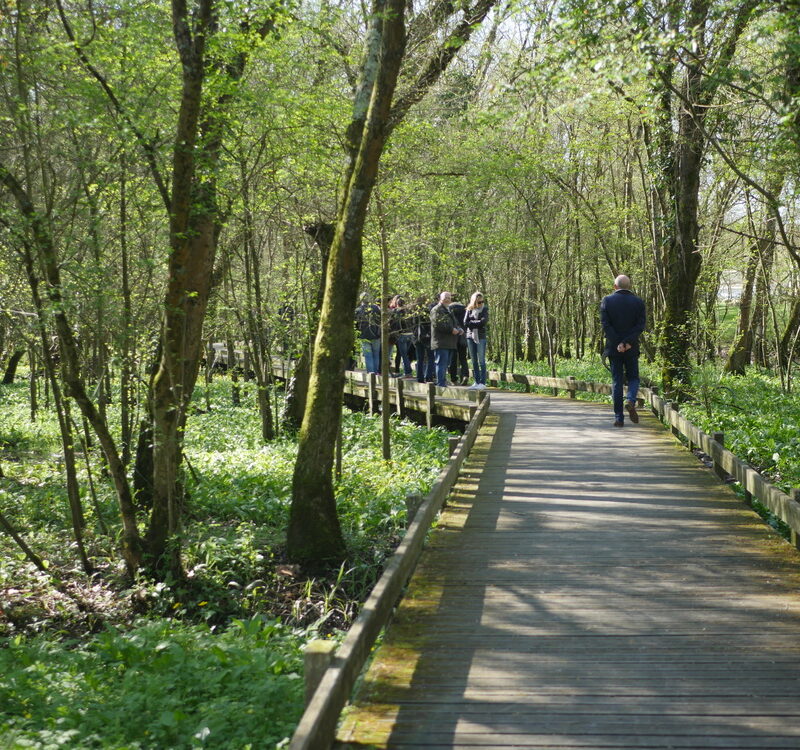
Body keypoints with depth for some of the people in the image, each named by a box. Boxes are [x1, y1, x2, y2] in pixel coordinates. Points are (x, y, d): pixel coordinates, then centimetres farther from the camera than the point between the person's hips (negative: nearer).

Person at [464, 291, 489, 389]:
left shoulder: (484, 309, 1)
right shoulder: (469, 310, 8)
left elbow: (484, 322, -11)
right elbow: (465, 323, -2)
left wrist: (472, 322, -5)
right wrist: (477, 323, -9)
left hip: (480, 337, -3)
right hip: (470, 337, 3)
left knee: (481, 361, -6)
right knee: (474, 361, 6)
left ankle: (482, 383, -6)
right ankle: (477, 382, 11)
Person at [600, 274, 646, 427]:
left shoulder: (607, 301, -1)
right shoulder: (638, 302, 1)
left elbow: (605, 324, -9)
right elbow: (641, 325, -8)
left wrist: (617, 344, -12)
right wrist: (628, 342, -13)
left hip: (613, 347, 0)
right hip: (632, 348, 0)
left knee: (616, 381, 5)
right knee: (633, 377, 15)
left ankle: (619, 418, 3)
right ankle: (631, 400, -14)